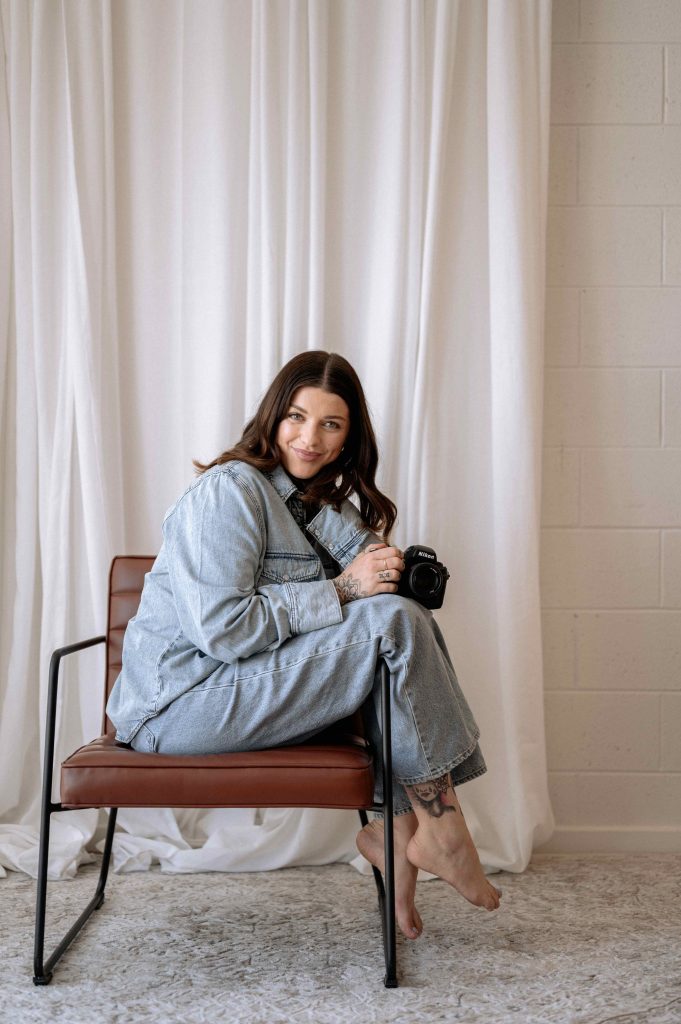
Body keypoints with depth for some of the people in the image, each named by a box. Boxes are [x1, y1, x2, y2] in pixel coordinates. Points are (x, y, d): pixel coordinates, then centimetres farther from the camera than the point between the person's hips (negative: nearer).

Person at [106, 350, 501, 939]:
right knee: (395, 622, -20)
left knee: (406, 619, -5)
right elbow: (220, 628, -23)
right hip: (180, 705, -9)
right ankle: (441, 831, -11)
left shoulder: (322, 505, 15)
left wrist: (379, 563, -14)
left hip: (251, 684, 9)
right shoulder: (229, 490, -14)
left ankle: (395, 827, -7)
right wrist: (341, 589, -20)